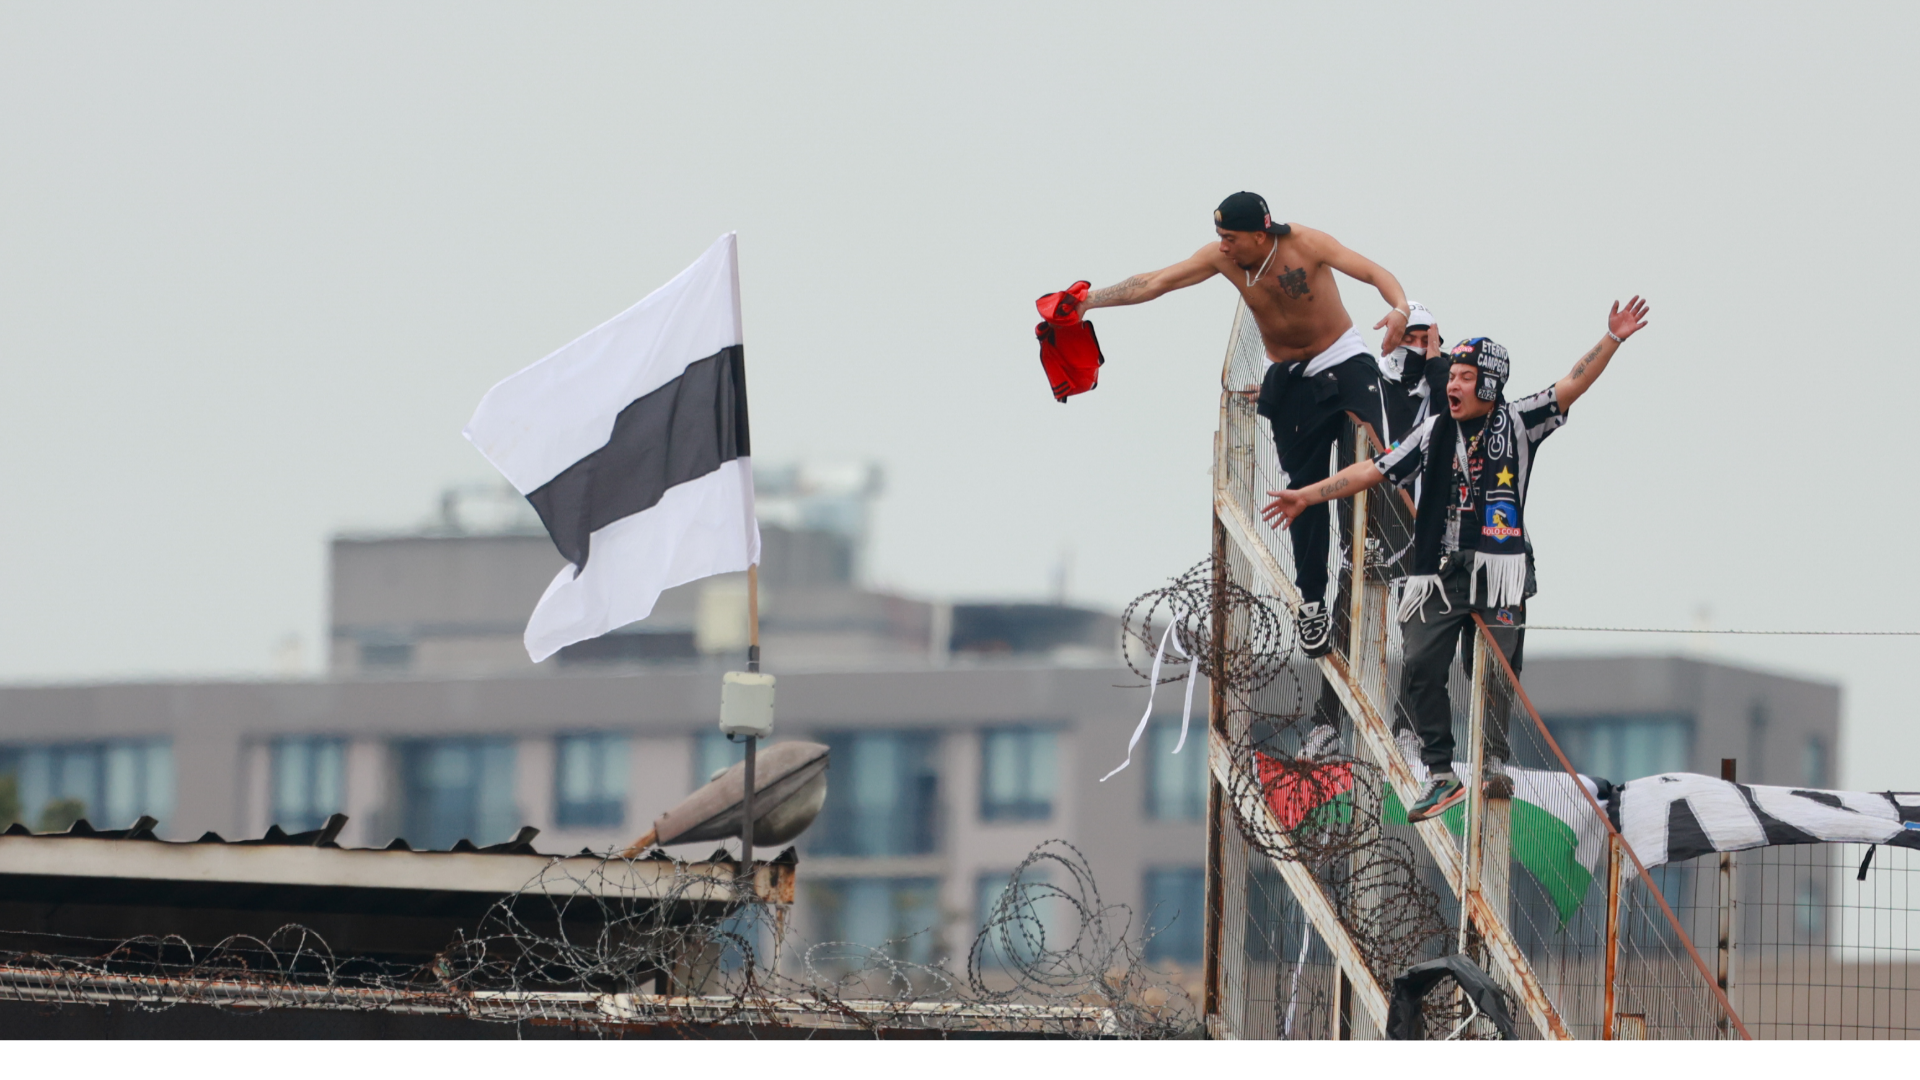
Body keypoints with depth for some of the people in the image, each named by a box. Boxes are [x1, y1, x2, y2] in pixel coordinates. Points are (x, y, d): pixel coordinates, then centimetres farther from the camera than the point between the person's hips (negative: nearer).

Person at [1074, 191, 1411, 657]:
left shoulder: (1305, 244, -20)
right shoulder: (1221, 258, -9)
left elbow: (1374, 272, -27)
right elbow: (1153, 283, -8)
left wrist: (1399, 308, -47)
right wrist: (1088, 301, -12)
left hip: (1342, 363, -4)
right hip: (1288, 379, 4)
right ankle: (1311, 602, 8)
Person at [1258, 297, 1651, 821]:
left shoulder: (1517, 423, 4)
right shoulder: (1435, 433, 10)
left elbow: (1572, 386, -2)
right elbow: (1373, 471, 12)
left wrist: (1612, 340, -14)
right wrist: (1306, 496, 10)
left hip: (1498, 571, -2)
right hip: (1439, 574, 2)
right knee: (1419, 669, -6)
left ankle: (1495, 764, 8)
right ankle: (1441, 775, 2)